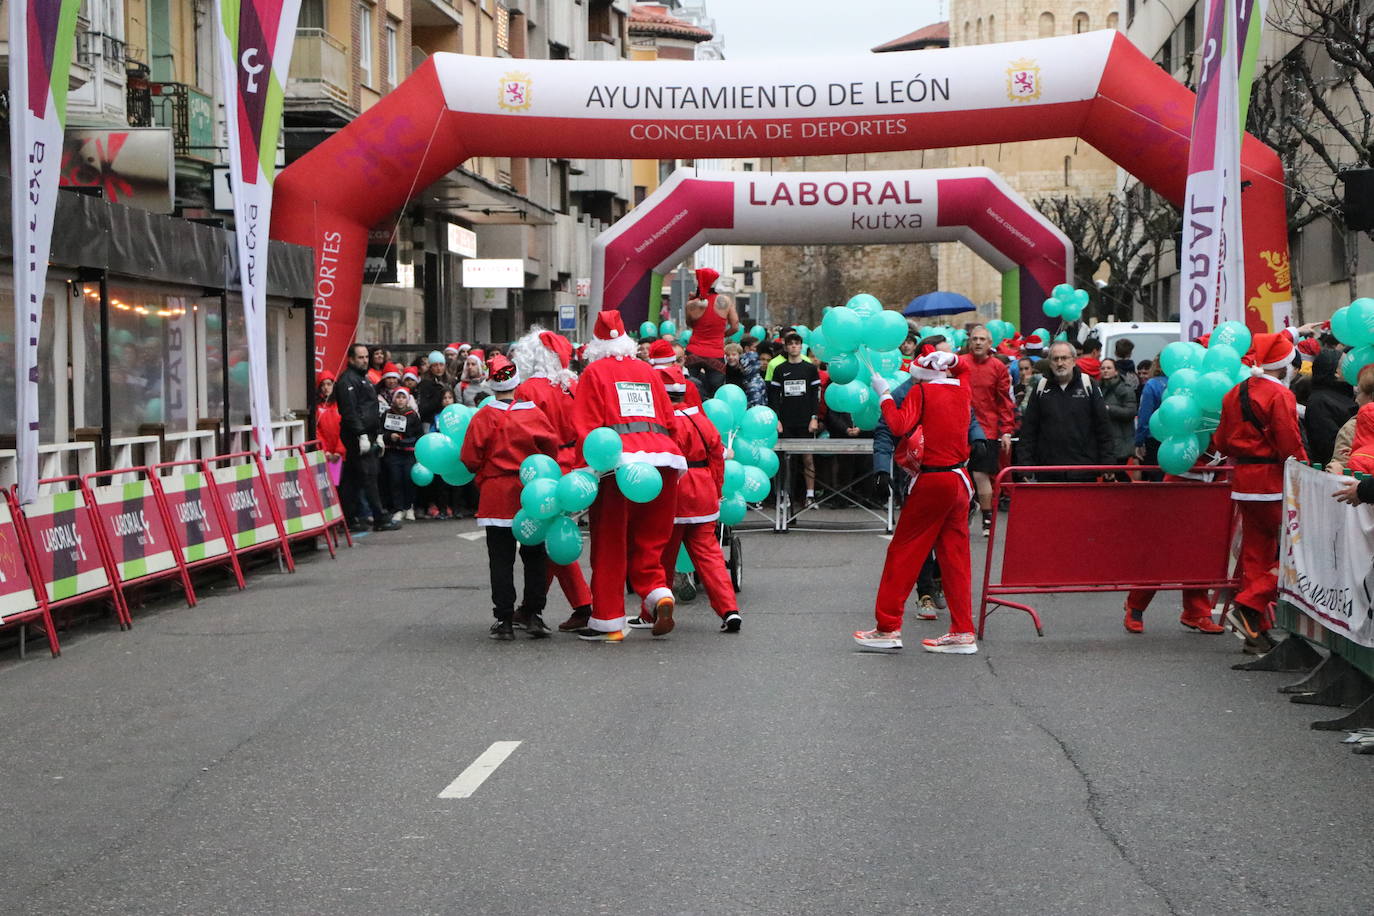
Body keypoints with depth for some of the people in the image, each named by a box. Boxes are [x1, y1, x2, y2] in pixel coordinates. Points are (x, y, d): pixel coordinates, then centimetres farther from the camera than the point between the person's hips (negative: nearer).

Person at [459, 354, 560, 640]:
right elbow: (552, 449, 1)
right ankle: (534, 614, 9)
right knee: (535, 557, 11)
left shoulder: (484, 417, -8)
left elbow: (470, 459, -7)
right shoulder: (534, 413, -4)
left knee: (501, 560, 3)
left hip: (496, 495, -1)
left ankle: (504, 619, 1)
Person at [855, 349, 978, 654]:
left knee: (903, 552, 3)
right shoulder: (963, 393, 9)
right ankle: (963, 632, 8)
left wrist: (884, 395, -8)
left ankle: (888, 627, 6)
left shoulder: (922, 392, -10)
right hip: (960, 480, 6)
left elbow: (900, 426, -21)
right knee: (955, 555, 9)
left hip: (932, 482, -6)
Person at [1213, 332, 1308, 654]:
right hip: (1273, 482, -8)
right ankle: (1249, 607, -12)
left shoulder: (1235, 393, 10)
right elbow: (1291, 445, -16)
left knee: (1256, 552, 12)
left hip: (1243, 481, 8)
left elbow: (1222, 441, 15)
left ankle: (1256, 633, 13)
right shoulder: (1280, 395, -14)